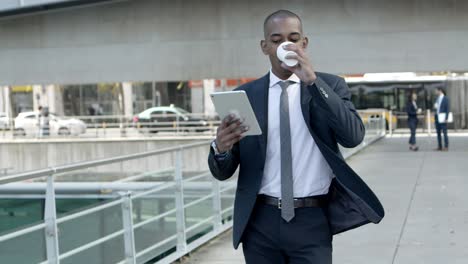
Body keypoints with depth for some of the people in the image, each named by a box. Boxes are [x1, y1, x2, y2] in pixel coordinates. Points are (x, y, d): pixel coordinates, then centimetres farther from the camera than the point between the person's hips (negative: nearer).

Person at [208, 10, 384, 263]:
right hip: (260, 221, 2)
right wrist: (220, 148, -22)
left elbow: (353, 136, -15)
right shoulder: (245, 95, 3)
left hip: (312, 221, -1)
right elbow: (223, 172, 2)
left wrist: (313, 81, -19)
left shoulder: (330, 86, 2)